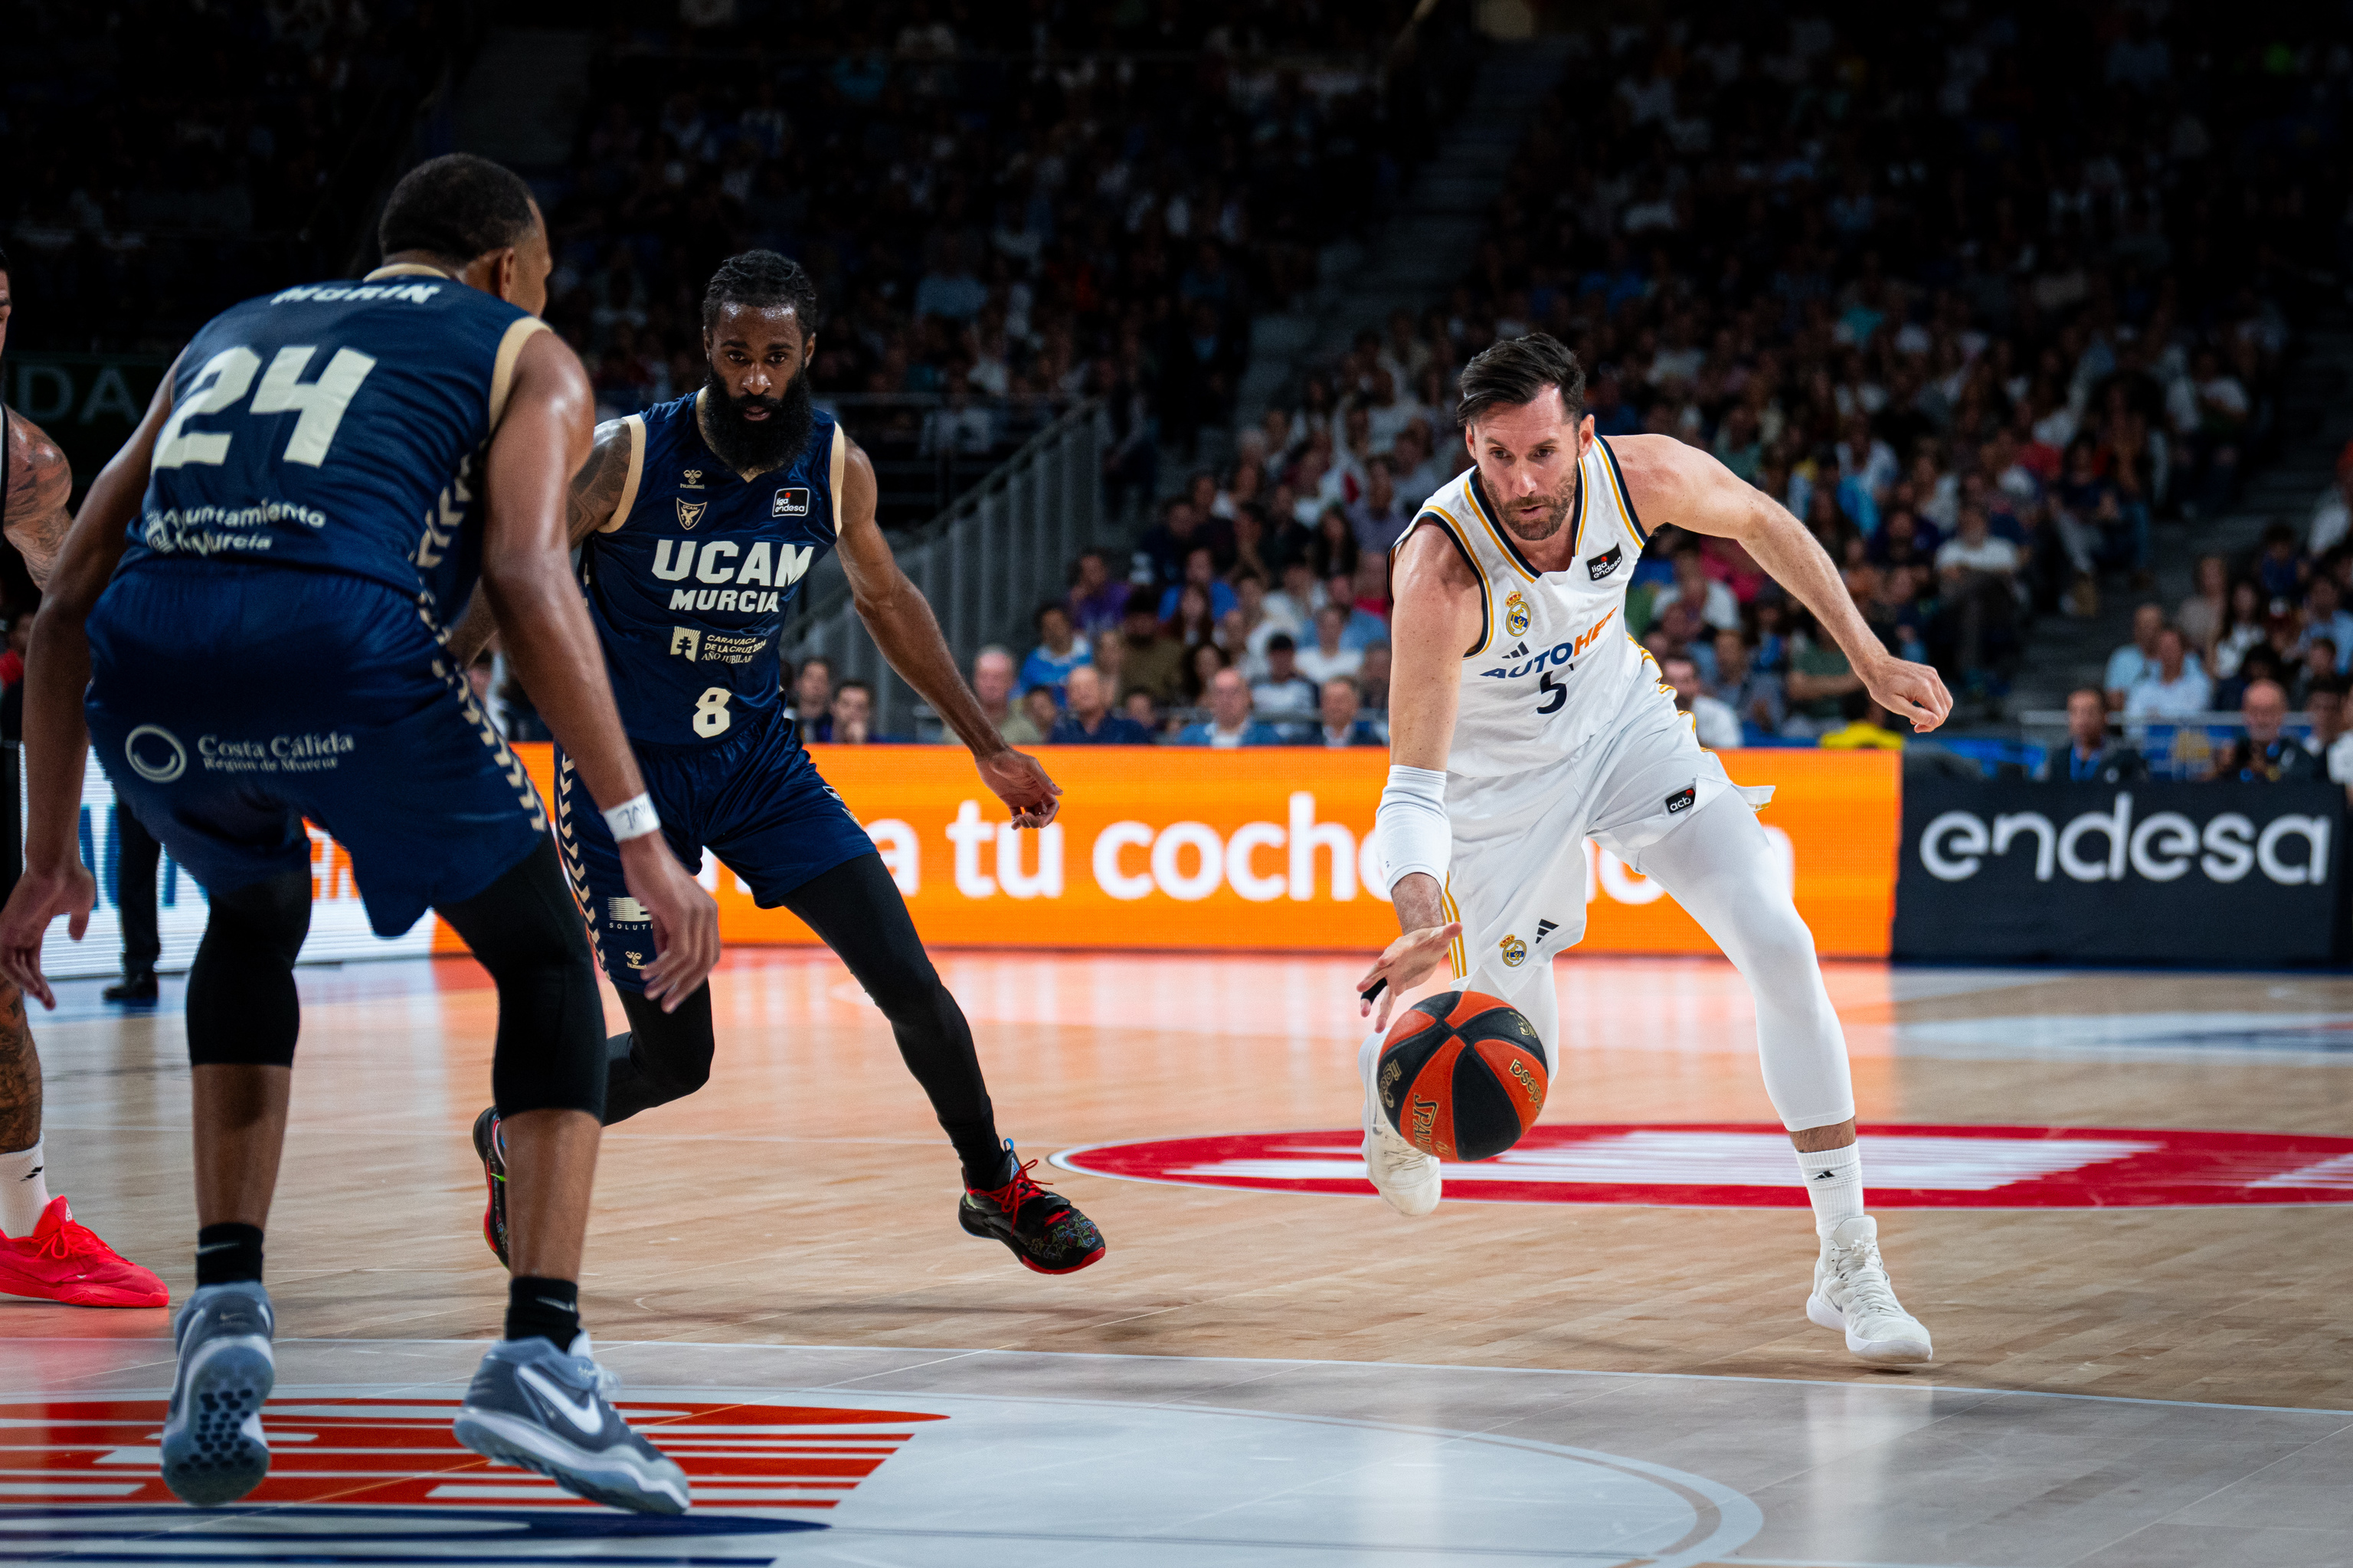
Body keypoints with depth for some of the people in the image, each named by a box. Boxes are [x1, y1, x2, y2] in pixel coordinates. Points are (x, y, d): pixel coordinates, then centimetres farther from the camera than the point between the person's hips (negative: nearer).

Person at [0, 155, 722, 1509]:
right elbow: (528, 580, 2)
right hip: (346, 642, -4)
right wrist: (639, 838, -1)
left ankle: (227, 1309, 22)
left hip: (147, 657, 4)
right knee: (548, 962, 18)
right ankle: (543, 1356, 1)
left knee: (256, 922, 35)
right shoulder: (527, 356, 23)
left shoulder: (231, 332, 36)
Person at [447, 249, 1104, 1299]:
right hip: (626, 767, -4)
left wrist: (986, 745, 16)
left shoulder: (834, 466, -7)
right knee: (673, 1060, -4)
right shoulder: (630, 458, -21)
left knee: (908, 982, -5)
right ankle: (514, 1141, 26)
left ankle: (995, 1185, 18)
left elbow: (883, 597, 12)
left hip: (754, 754, 4)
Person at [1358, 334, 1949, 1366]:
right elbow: (1413, 787, -39)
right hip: (1499, 778, -3)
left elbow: (1761, 523, -1)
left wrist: (1869, 658, -1)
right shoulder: (1439, 568, -38)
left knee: (1779, 946, -14)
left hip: (1621, 724, 3)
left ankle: (1847, 1263, -8)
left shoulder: (1645, 476, -26)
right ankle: (1388, 1069, 43)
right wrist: (1422, 924, -57)